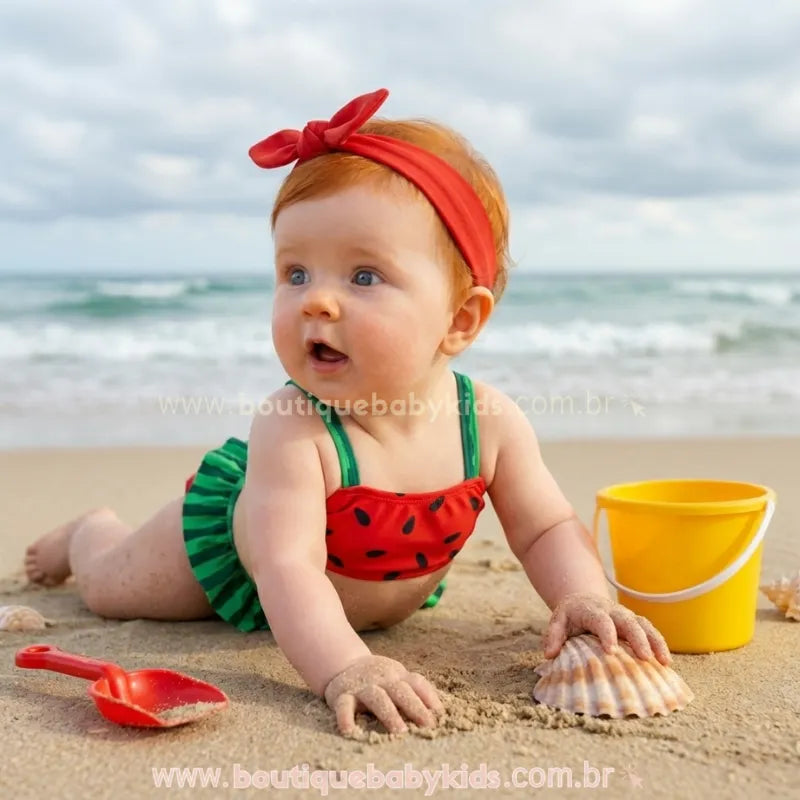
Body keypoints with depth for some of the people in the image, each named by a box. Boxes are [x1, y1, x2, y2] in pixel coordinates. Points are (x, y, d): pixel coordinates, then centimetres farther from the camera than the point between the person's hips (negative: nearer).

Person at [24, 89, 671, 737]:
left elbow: (547, 529, -19)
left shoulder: (490, 422, -31)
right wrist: (343, 667, -65)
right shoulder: (291, 430, -44)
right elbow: (288, 568, -49)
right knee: (108, 585, 17)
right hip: (235, 533, -4)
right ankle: (91, 531, 51)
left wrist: (584, 598, -39)